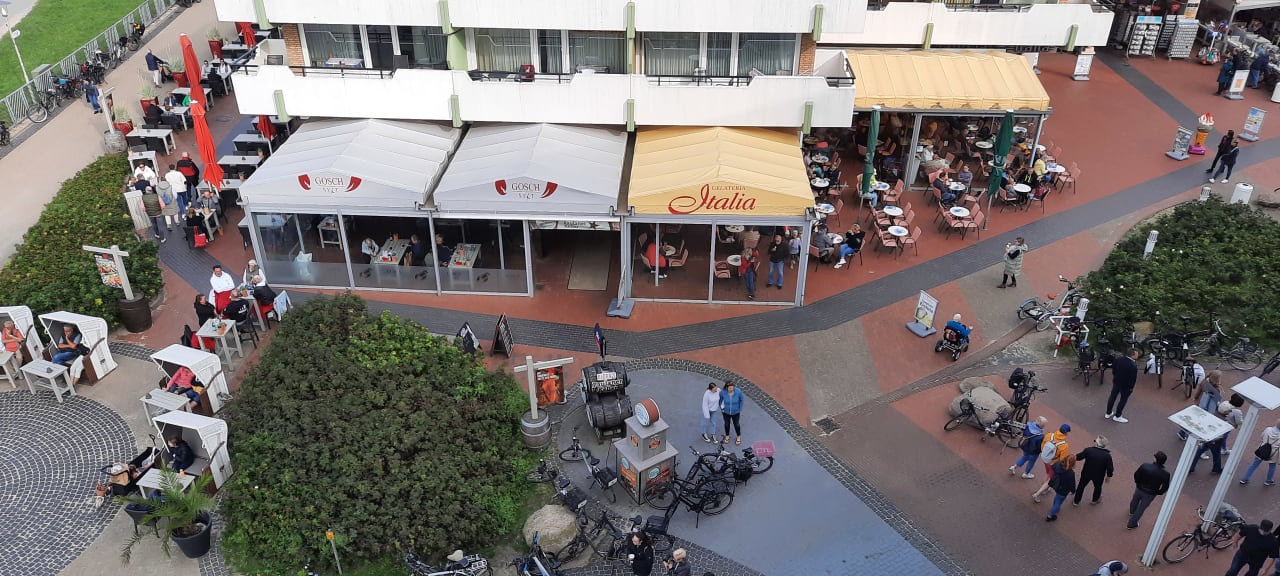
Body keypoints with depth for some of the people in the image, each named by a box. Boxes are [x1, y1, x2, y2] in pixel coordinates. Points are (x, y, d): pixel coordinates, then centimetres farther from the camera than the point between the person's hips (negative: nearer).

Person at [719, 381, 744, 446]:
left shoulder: (738, 392, -33)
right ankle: (727, 436, 54)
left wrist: (740, 410, -3)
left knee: (736, 424, 23)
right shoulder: (722, 392, -31)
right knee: (727, 423, 24)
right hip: (726, 411, 0)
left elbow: (741, 399, -12)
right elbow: (720, 399, -8)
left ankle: (739, 437, 51)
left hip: (735, 411, 0)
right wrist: (721, 409, 2)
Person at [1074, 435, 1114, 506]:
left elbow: (1078, 457, -11)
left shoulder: (1088, 450, -24)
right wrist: (1109, 476, 2)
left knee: (1081, 486, 22)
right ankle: (1095, 500, 52)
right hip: (1098, 476, 0)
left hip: (1086, 473, 0)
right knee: (1097, 487, 29)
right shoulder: (1107, 455, -23)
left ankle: (1076, 501, 34)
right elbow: (1110, 468, -17)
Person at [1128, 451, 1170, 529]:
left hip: (1139, 489, 2)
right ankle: (1131, 524, 34)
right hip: (1150, 494, -1)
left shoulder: (1145, 466, -27)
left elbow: (1136, 475, -13)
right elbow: (1165, 487, -16)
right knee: (1141, 508, 19)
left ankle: (1132, 511, 65)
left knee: (1135, 500, 33)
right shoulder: (1165, 474, -28)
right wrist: (1158, 492, 4)